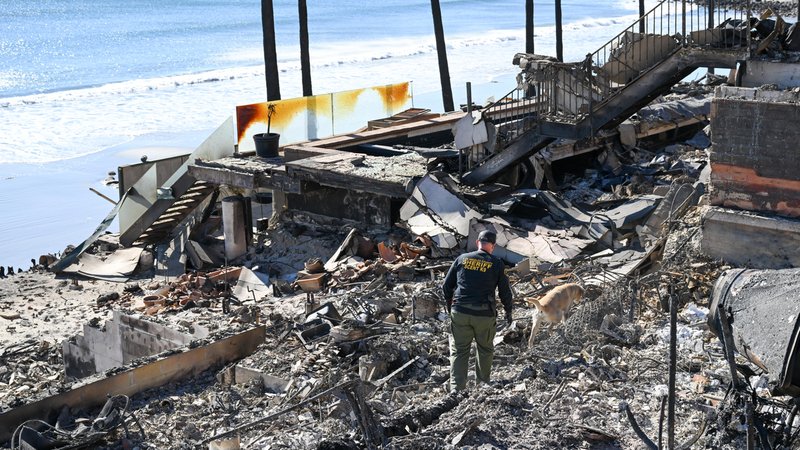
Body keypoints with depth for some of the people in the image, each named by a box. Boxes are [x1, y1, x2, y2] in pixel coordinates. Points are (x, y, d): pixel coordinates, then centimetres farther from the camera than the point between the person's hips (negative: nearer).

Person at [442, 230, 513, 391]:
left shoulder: (462, 259, 6)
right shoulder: (496, 263, 0)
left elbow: (446, 286, 9)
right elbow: (505, 291, 4)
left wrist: (450, 306, 25)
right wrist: (508, 311, 21)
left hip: (460, 312, 1)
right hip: (485, 315, -1)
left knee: (459, 351, 6)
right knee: (485, 349, 20)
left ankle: (457, 388, -4)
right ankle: (483, 383, 32)